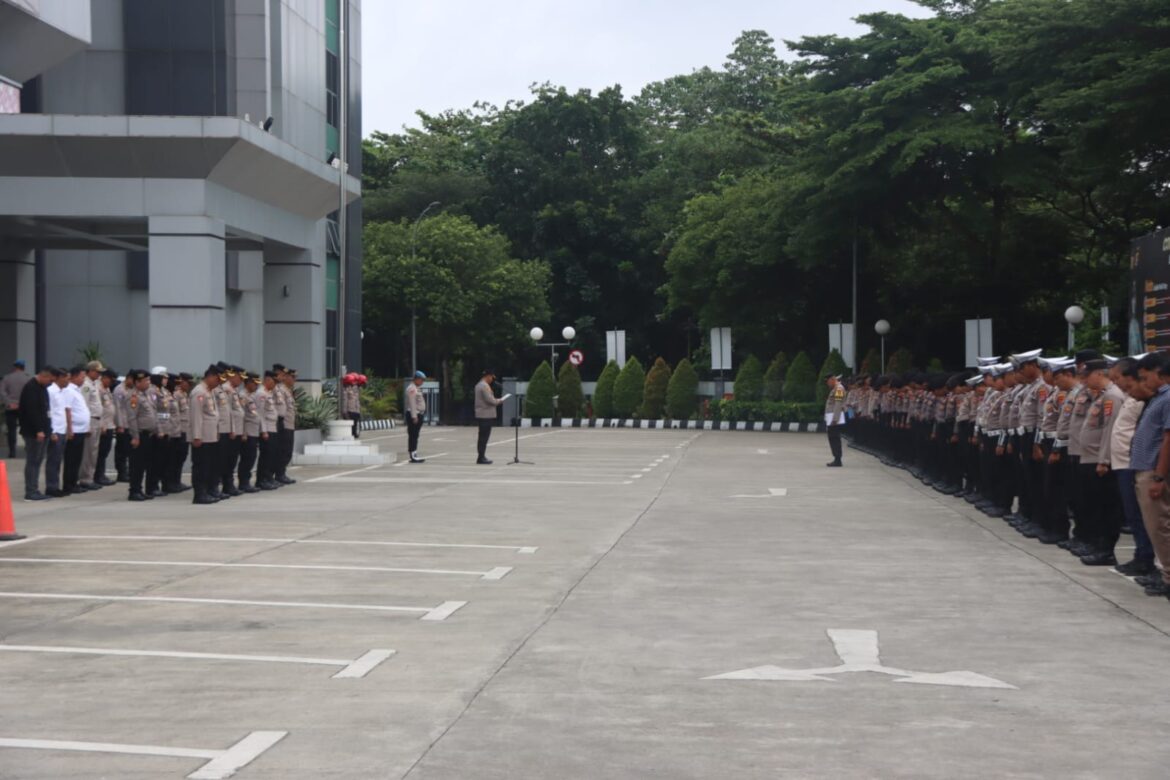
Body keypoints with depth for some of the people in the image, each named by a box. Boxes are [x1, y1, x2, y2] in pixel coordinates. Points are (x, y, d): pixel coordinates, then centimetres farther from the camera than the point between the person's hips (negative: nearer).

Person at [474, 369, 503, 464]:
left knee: (482, 437, 13)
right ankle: (481, 457, -7)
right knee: (484, 436, -7)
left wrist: (496, 400, 15)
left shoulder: (479, 385, 18)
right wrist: (499, 401, -3)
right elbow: (490, 400, -20)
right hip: (486, 415, -10)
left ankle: (481, 457, 16)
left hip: (480, 415, 10)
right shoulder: (485, 386, -15)